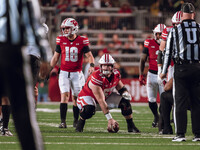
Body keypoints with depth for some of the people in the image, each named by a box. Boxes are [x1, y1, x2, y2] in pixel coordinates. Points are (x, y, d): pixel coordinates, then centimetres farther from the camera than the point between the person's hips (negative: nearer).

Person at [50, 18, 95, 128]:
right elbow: (55, 57, 11)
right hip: (64, 73, 1)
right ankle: (63, 121, -15)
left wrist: (92, 65, -28)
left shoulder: (81, 41, -6)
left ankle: (76, 121, 21)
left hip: (77, 74, -1)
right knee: (64, 95, -12)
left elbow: (89, 56, -8)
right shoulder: (61, 40, 1)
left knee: (76, 97, 4)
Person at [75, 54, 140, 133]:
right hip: (89, 97, -7)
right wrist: (110, 119, -39)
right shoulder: (96, 78, -35)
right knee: (89, 109, -40)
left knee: (125, 101, -6)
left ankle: (131, 126, 10)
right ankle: (80, 124, -9)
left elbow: (121, 87, 10)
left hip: (106, 96, 7)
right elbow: (101, 101, -37)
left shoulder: (116, 74, -13)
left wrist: (125, 93, -16)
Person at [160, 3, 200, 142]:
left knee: (181, 103, 1)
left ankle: (181, 133, -3)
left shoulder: (175, 30, -1)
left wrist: (164, 72, 9)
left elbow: (168, 53, 2)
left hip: (181, 68, -2)